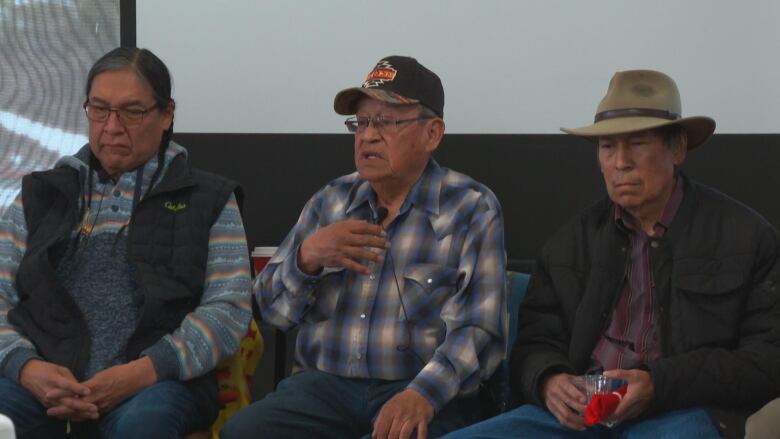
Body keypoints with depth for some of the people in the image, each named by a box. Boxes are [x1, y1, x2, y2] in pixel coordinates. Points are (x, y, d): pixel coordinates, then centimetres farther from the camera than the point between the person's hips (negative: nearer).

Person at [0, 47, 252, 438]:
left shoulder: (208, 200, 13)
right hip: (43, 376, 1)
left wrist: (144, 371, -14)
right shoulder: (41, 195, 20)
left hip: (157, 380, -1)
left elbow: (228, 309, 2)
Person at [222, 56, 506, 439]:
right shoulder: (330, 201, 15)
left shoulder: (472, 210, 2)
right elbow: (273, 309, 15)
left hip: (420, 392, -3)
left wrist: (423, 394, -25)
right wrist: (307, 257, -7)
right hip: (323, 384, 4)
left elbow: (477, 330, -8)